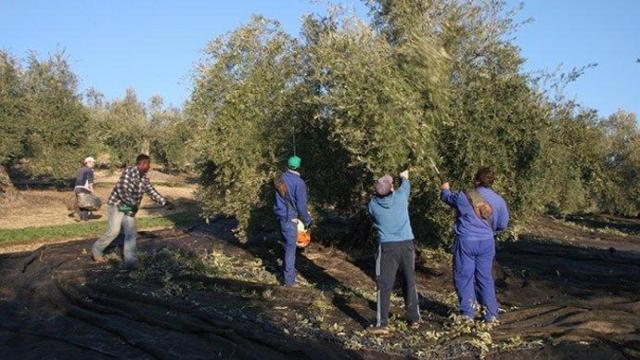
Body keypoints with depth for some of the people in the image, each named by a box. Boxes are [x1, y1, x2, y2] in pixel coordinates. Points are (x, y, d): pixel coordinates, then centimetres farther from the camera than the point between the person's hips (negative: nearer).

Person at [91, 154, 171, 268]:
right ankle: (96, 250, 11)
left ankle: (130, 260, -4)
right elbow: (121, 190, -26)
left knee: (131, 233, -4)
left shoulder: (144, 178, 6)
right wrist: (133, 204, -31)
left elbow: (152, 192, 11)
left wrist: (165, 203, 3)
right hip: (116, 205, -7)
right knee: (113, 231, -12)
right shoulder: (129, 171, -18)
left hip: (129, 208, 7)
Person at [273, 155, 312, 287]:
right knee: (290, 248, 1)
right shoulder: (298, 182, -19)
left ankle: (288, 270, 37)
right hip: (290, 219, -7)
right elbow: (301, 205, -17)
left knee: (288, 245, 23)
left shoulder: (281, 178, 3)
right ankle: (289, 279, 6)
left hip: (280, 215, 7)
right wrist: (307, 220, -3)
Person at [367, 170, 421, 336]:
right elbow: (406, 186, 22)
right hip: (407, 244, 2)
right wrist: (405, 177, 44)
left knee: (384, 285, 0)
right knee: (410, 282, 16)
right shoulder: (400, 196, -2)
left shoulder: (373, 204, -4)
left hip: (387, 247, -2)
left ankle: (382, 324, -5)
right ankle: (414, 319, 27)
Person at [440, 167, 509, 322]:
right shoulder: (499, 200, 1)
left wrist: (445, 189, 34)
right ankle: (491, 314, 17)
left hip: (466, 241, -4)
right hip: (487, 242, 4)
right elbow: (503, 224, 10)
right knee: (485, 278, 14)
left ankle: (467, 313, 8)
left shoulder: (465, 196, -9)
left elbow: (447, 197, 11)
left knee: (464, 277, 6)